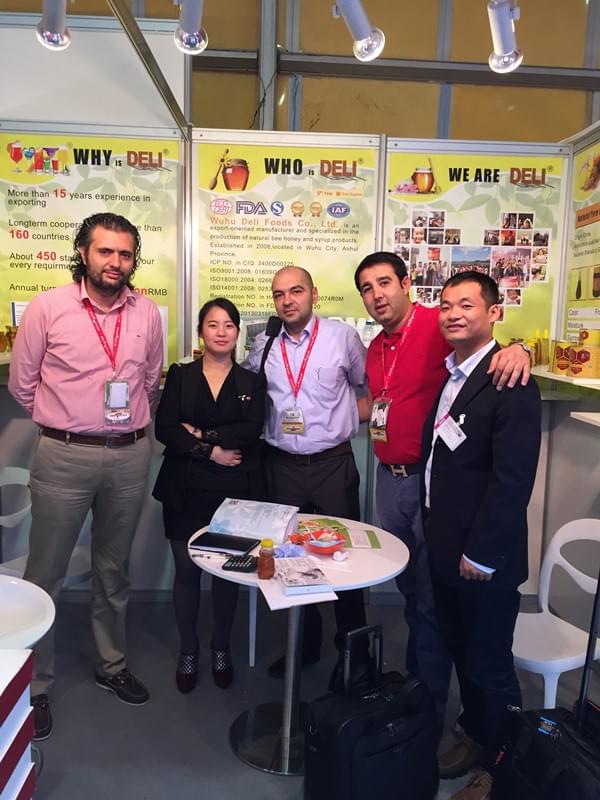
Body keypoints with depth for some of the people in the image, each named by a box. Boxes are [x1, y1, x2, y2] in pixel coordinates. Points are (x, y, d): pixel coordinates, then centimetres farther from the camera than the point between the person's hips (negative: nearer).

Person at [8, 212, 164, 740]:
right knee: (45, 576, 7)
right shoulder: (47, 308, -6)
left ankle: (112, 664, 37)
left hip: (130, 456, 3)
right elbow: (21, 384, 2)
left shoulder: (148, 313, 2)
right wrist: (65, 422, 7)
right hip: (64, 457, -2)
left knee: (114, 570, 17)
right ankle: (34, 685, 26)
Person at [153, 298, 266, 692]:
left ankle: (222, 649, 30)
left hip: (236, 491, 0)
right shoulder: (180, 375, 5)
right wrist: (211, 452, -14)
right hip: (187, 490, 0)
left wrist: (201, 433, -13)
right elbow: (164, 429, -6)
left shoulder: (252, 382, 6)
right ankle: (188, 650, 28)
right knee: (187, 570, 6)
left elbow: (252, 431, -9)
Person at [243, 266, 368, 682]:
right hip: (283, 465, 3)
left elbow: (370, 385, 10)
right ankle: (304, 644, 32)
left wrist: (355, 415, -1)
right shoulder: (264, 346, 4)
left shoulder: (343, 336, -4)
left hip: (333, 463, -3)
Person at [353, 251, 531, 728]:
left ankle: (430, 709, 26)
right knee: (409, 586, 22)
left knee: (432, 598, 6)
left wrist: (517, 349, -41)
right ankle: (411, 681, 42)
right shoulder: (375, 348, 12)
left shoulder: (438, 326, -13)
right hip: (390, 478, 7)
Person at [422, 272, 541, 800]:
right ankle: (475, 736, 44)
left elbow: (513, 482, -22)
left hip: (484, 559, -7)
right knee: (461, 652, 22)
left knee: (489, 666, 10)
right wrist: (434, 529, 11)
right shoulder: (447, 375, 7)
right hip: (445, 547, 8)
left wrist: (482, 555, -18)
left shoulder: (512, 386, -19)